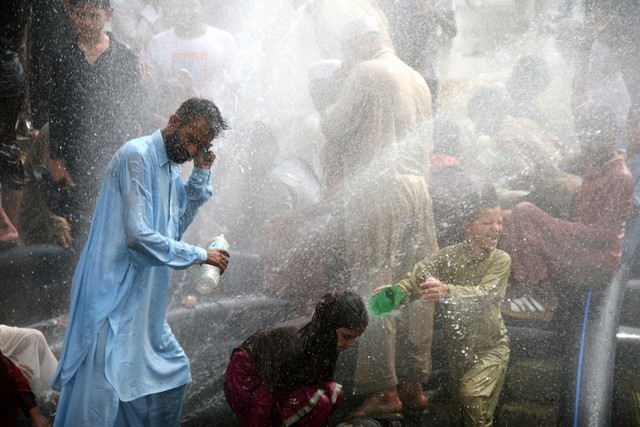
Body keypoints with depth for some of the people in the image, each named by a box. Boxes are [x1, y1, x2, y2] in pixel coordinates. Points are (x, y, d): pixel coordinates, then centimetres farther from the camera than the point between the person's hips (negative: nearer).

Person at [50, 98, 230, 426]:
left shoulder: (170, 167, 15)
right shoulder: (138, 156, -15)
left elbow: (179, 224, 14)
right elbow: (138, 235, -22)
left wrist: (201, 174, 6)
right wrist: (200, 255, -14)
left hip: (144, 300, 10)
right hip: (113, 293, -10)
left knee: (174, 372, 17)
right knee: (101, 398, -11)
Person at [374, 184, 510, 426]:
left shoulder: (500, 260, -11)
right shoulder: (448, 256, -3)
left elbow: (483, 294, -28)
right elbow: (417, 277, -18)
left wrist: (447, 291, -47)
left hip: (490, 347, -4)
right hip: (456, 348, 4)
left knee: (471, 393, -24)